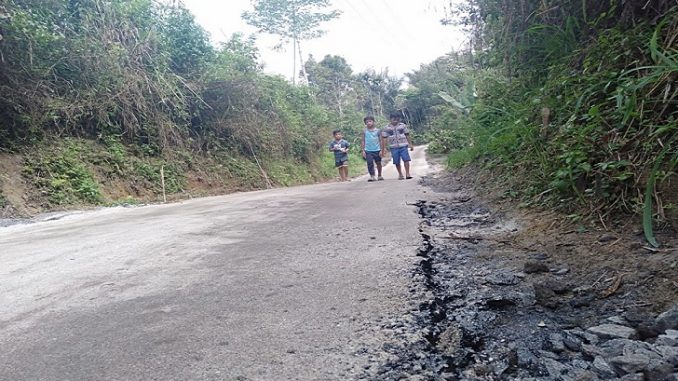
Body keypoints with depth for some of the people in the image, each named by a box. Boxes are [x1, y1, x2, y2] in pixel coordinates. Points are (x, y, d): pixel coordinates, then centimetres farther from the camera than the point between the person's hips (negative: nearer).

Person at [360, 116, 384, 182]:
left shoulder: (377, 130, 2)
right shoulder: (365, 131, 3)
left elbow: (380, 140, 4)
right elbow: (363, 141, 5)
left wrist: (381, 150, -2)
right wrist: (363, 150, -2)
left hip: (377, 150, 1)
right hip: (368, 150, 0)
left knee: (378, 163, 11)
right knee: (370, 163, -12)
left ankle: (379, 176, 28)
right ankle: (372, 176, -11)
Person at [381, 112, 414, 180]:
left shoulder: (403, 126, 4)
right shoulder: (386, 128, 0)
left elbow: (407, 136, 10)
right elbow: (384, 139, 1)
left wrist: (410, 145, 11)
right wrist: (383, 149, -4)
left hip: (403, 146, 0)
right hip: (394, 147, 0)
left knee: (406, 159, -11)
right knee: (397, 162, 4)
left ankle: (407, 174, -5)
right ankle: (400, 174, 20)